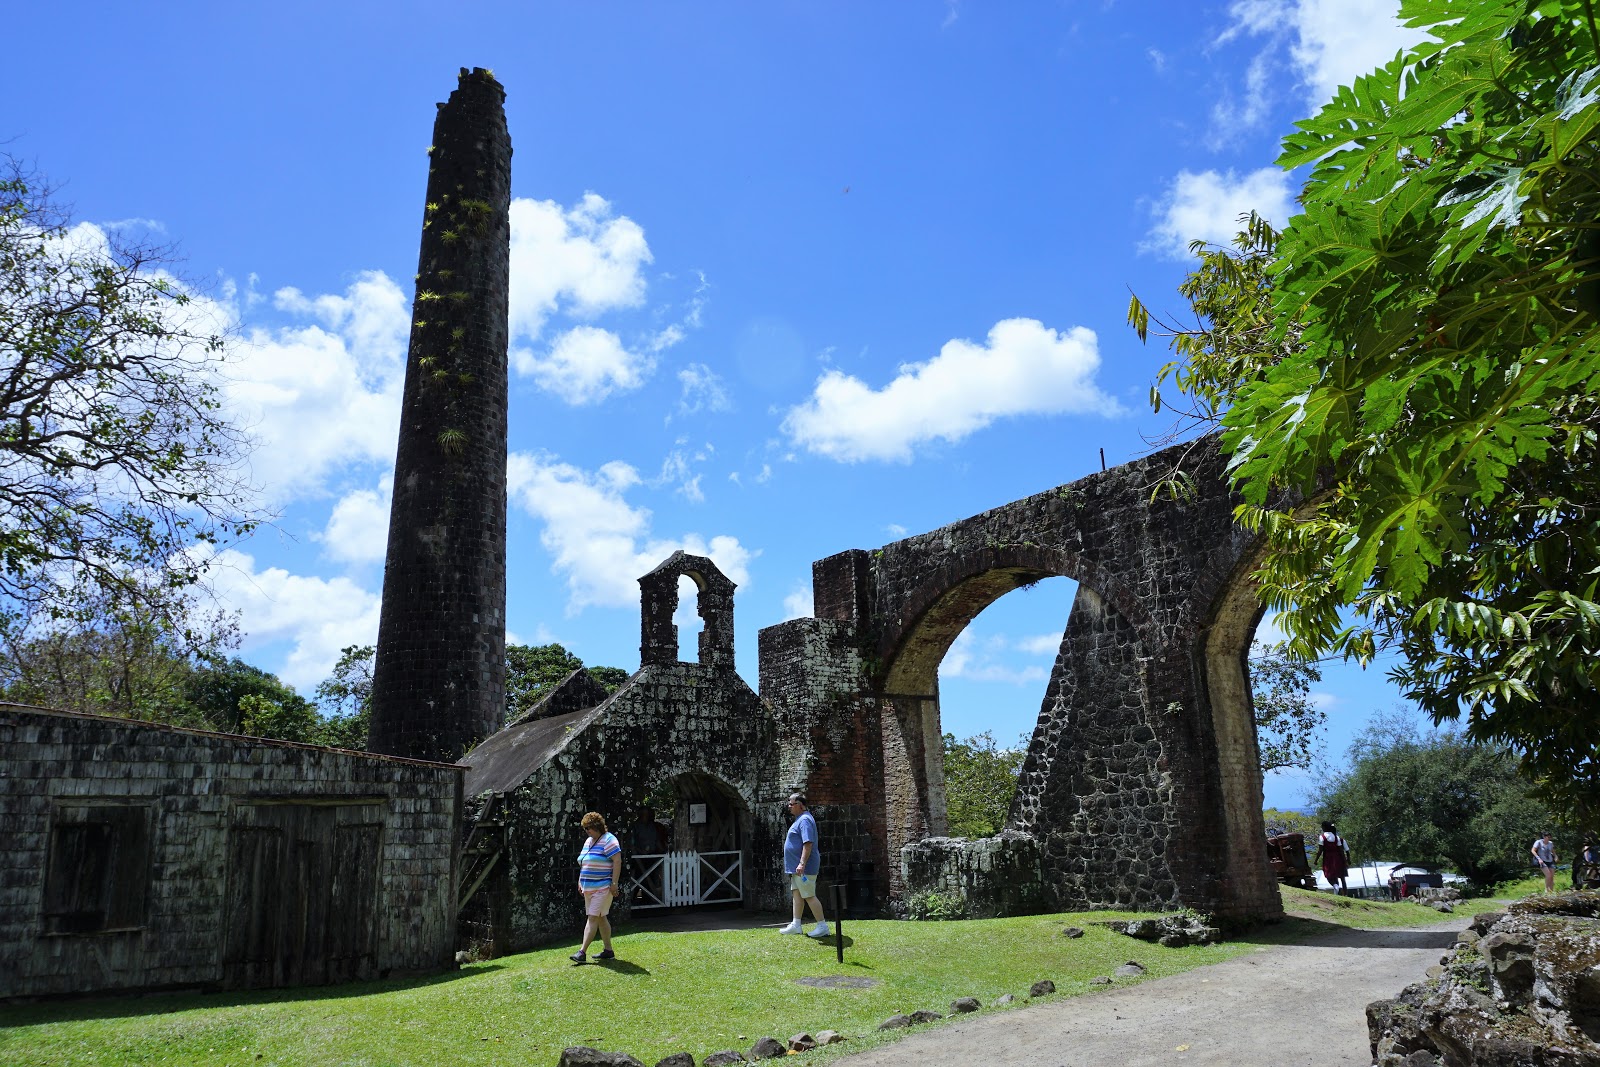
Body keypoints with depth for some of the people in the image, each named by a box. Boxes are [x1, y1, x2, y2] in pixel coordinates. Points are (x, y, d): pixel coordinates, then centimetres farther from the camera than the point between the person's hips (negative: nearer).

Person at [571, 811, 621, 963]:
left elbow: (617, 861, -17)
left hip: (603, 887, -9)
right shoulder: (588, 841, 16)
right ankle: (608, 951, 18)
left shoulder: (608, 840, -12)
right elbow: (584, 864, 24)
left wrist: (614, 883, -20)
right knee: (601, 918, 12)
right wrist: (580, 882, 18)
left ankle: (583, 952, -12)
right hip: (589, 887, 9)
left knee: (593, 918, -11)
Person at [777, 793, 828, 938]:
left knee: (809, 896, -6)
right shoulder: (800, 819, 16)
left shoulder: (805, 820, -18)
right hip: (797, 867, 11)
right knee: (797, 894, 14)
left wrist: (802, 863, -31)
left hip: (804, 867, -11)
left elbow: (808, 843, -27)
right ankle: (796, 925, 20)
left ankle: (822, 927, -1)